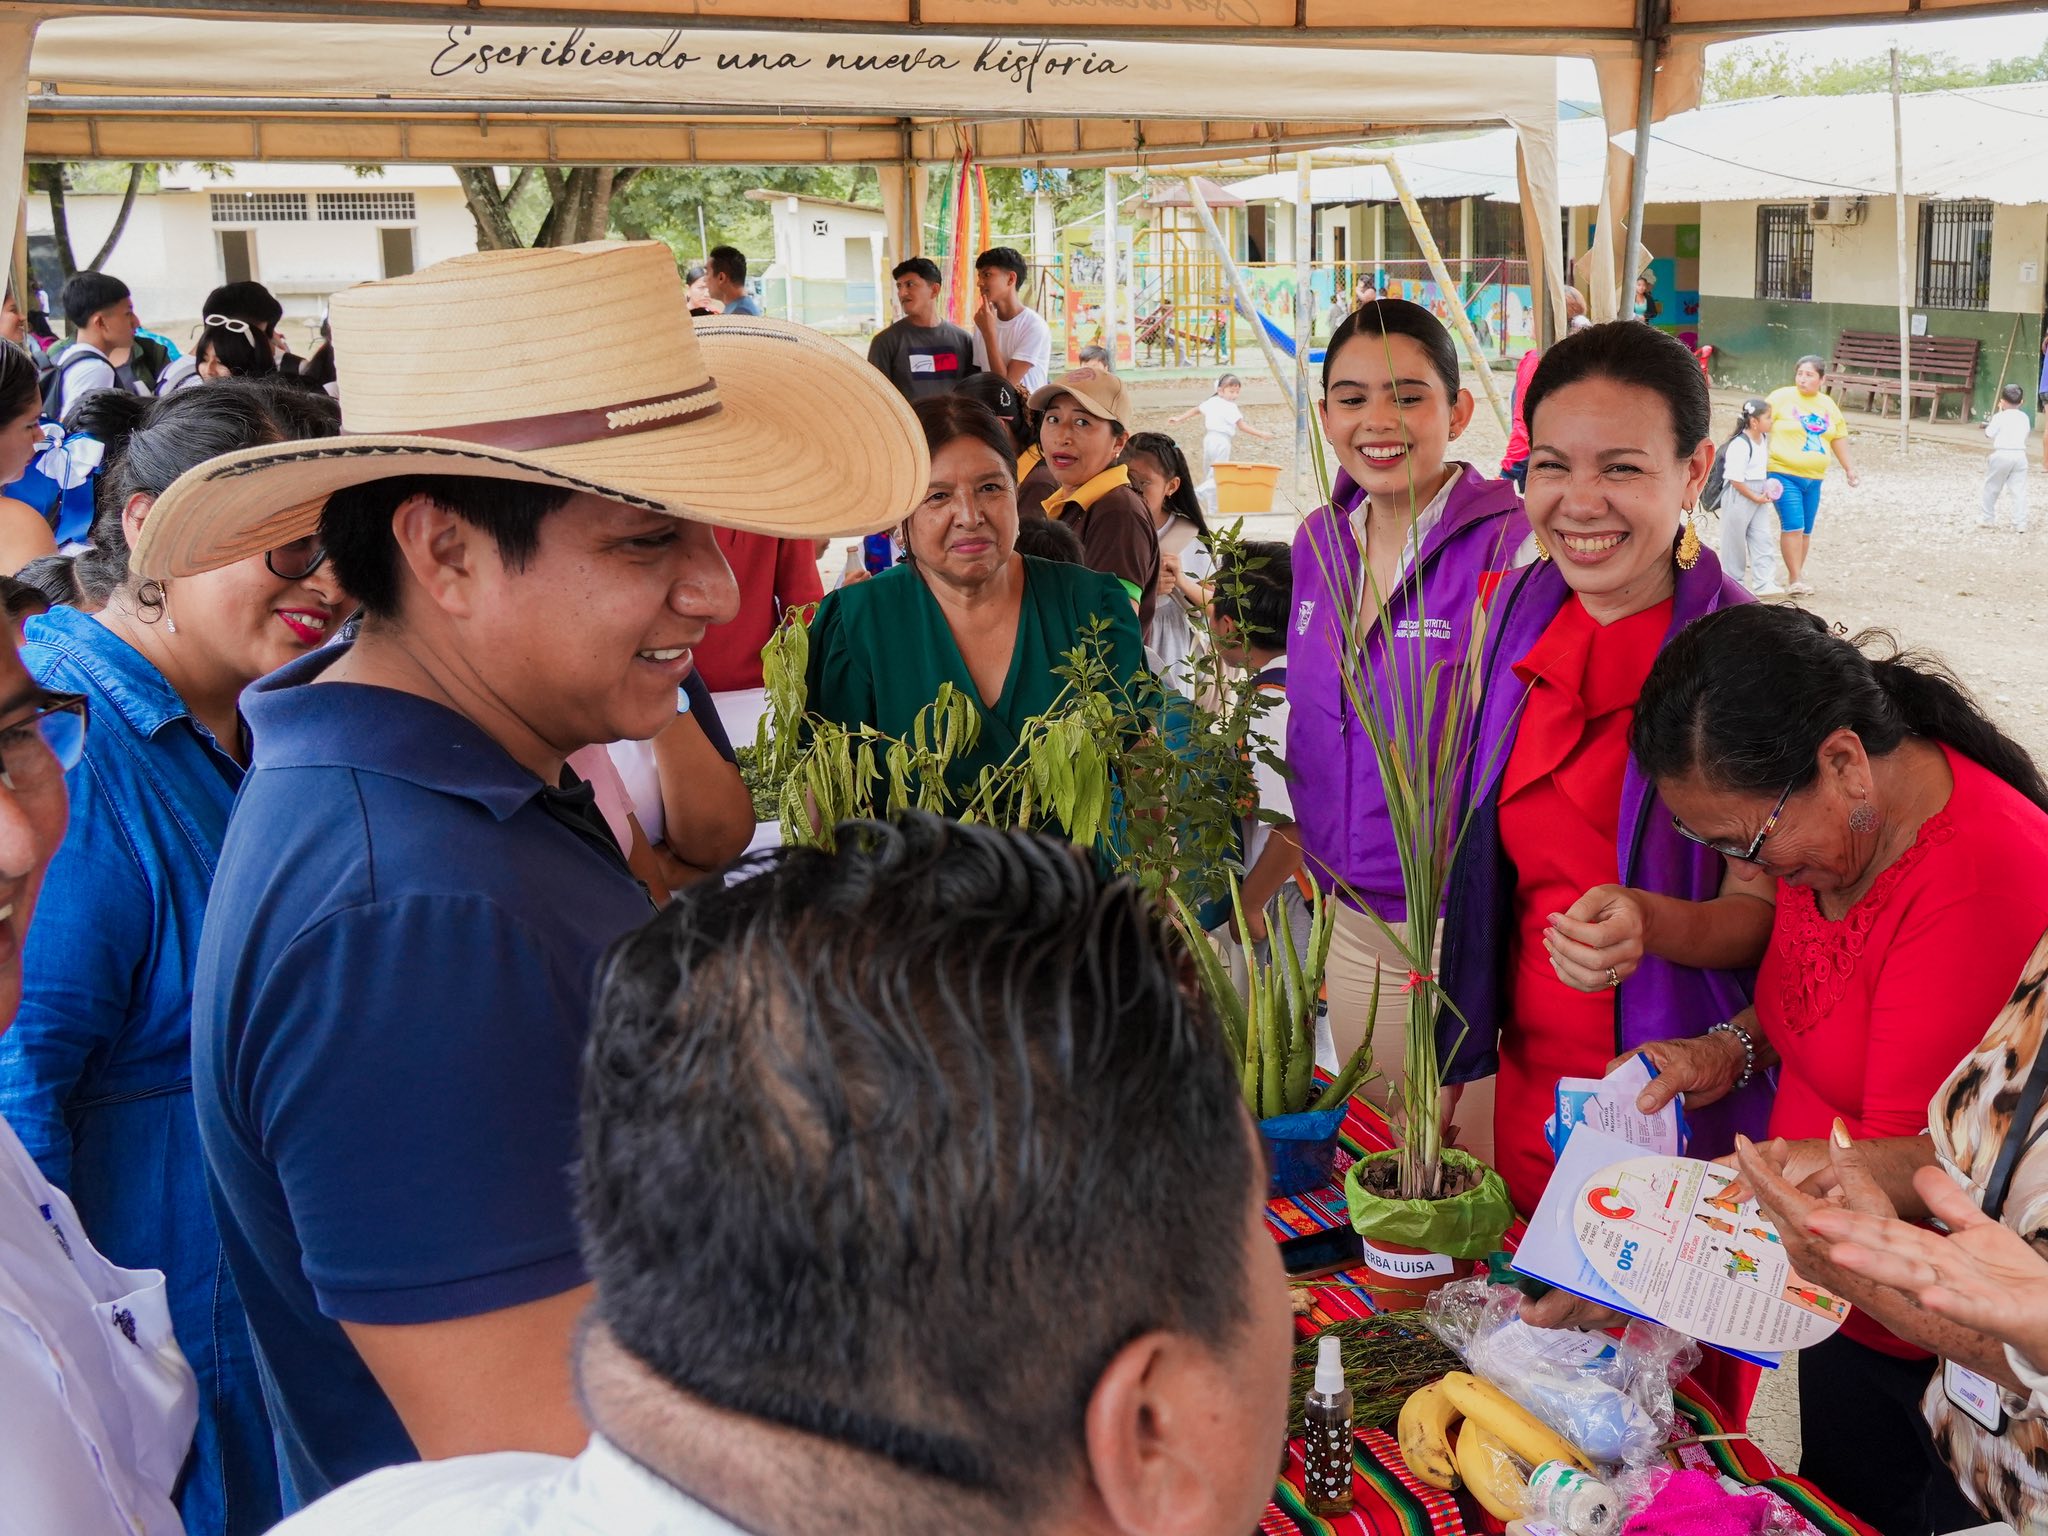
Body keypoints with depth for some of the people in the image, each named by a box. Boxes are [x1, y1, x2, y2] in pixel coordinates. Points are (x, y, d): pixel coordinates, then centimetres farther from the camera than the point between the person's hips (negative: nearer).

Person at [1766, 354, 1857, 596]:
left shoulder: (1828, 405, 11)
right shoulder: (1781, 398, -5)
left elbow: (1838, 437, 20)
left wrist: (1849, 468, 21)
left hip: (1813, 478, 5)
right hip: (1784, 474, -5)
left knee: (1806, 530, 10)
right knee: (1793, 526, -13)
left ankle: (1798, 575, 21)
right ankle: (1794, 579, -8)